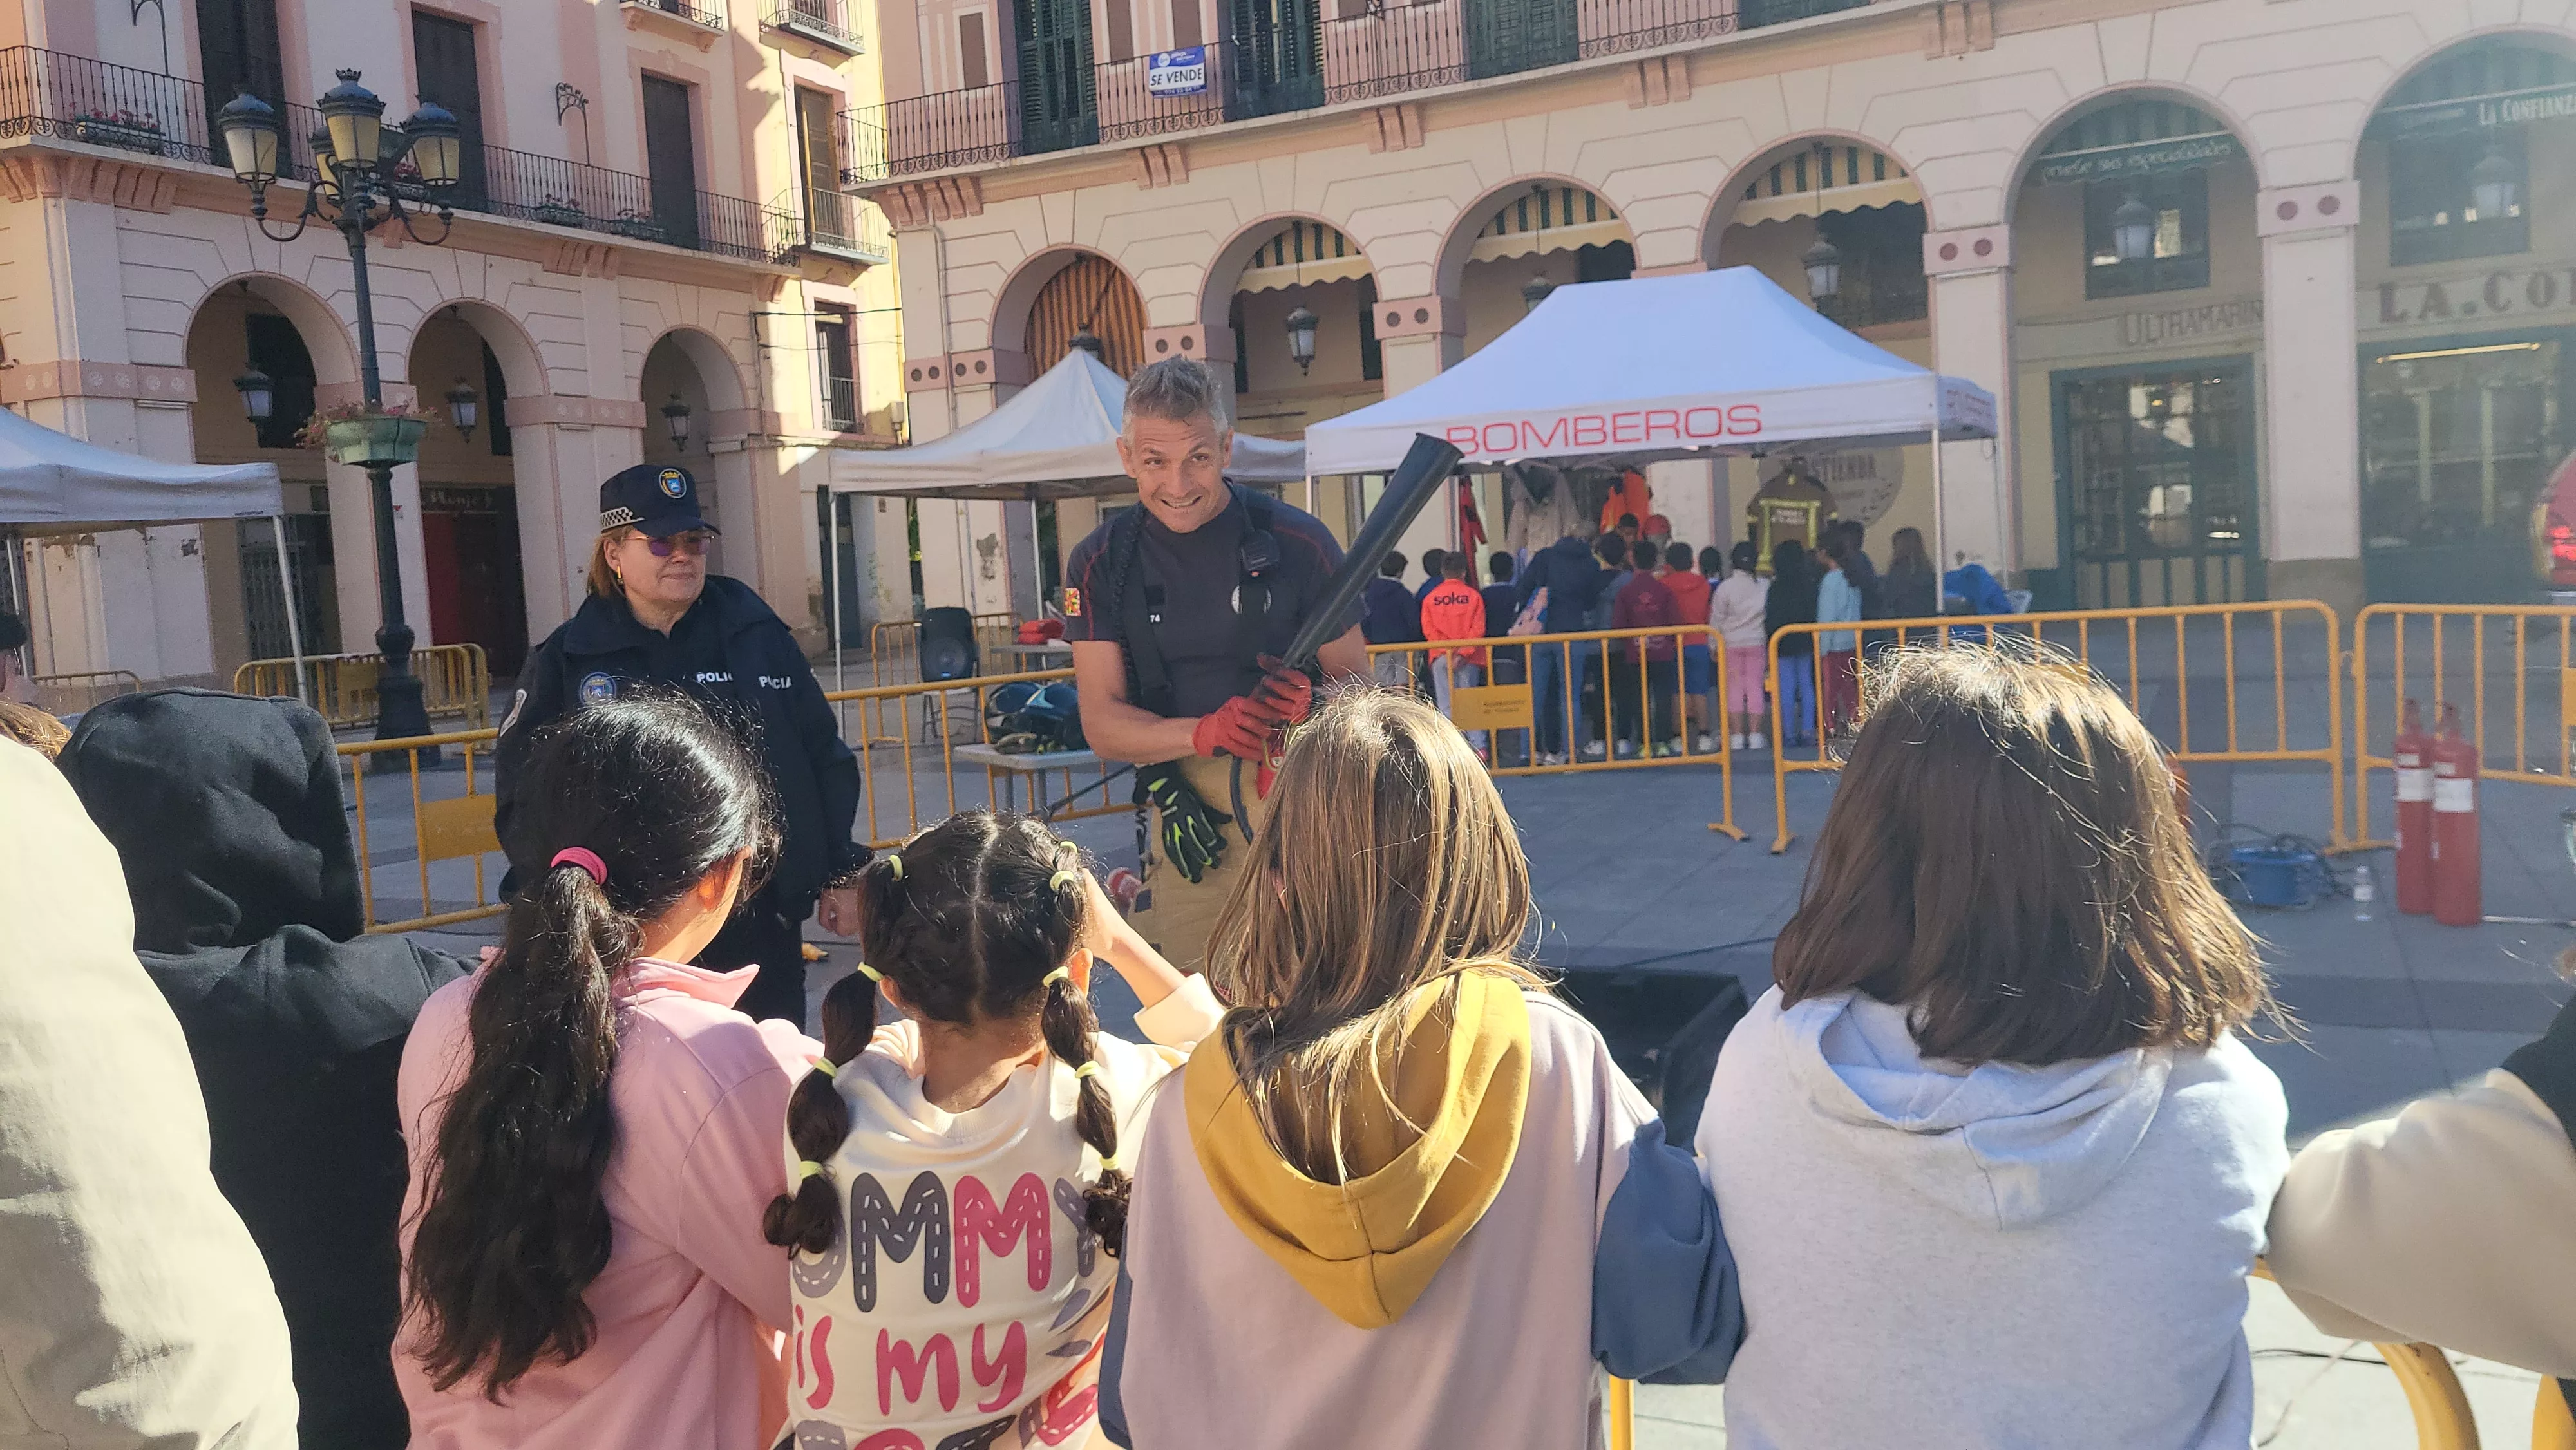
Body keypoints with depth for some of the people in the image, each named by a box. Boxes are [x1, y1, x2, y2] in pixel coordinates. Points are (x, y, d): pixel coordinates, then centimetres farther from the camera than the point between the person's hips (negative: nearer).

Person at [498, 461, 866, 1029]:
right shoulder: (567, 661, 0)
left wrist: (841, 873, 4)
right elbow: (525, 800, 0)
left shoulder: (755, 631, 3)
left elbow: (824, 758, 6)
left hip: (765, 928, 1)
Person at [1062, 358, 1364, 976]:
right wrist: (1206, 732, -19)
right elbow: (1102, 725, -1)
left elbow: (1356, 685, 4)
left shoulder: (1298, 541, -2)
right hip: (1186, 811, 2)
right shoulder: (1101, 564, 3)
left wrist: (1309, 704, -20)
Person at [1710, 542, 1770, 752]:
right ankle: (1755, 735, 3)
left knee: (1734, 688, 4)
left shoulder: (1725, 588, -8)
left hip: (1731, 643, -1)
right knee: (1755, 687, 4)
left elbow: (1716, 619, -3)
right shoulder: (1765, 585, -3)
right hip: (1758, 642, 1)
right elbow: (1772, 614, 3)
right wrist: (1770, 643, 13)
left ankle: (1737, 736, 2)